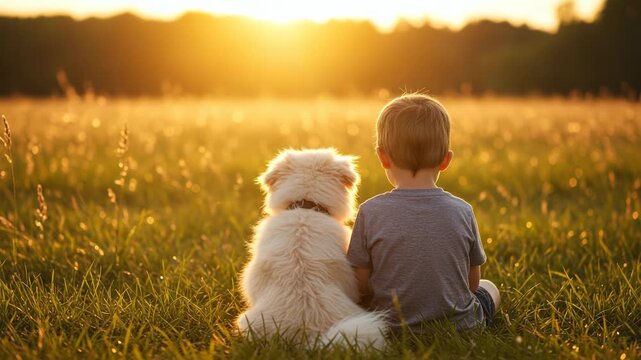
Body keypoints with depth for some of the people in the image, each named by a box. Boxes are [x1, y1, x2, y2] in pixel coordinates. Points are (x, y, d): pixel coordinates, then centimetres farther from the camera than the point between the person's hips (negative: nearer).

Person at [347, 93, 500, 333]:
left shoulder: (370, 213, -14)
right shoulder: (461, 212, -10)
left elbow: (361, 287, -8)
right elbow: (472, 282, 2)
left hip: (393, 329, 0)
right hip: (460, 327, 1)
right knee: (489, 289, 32)